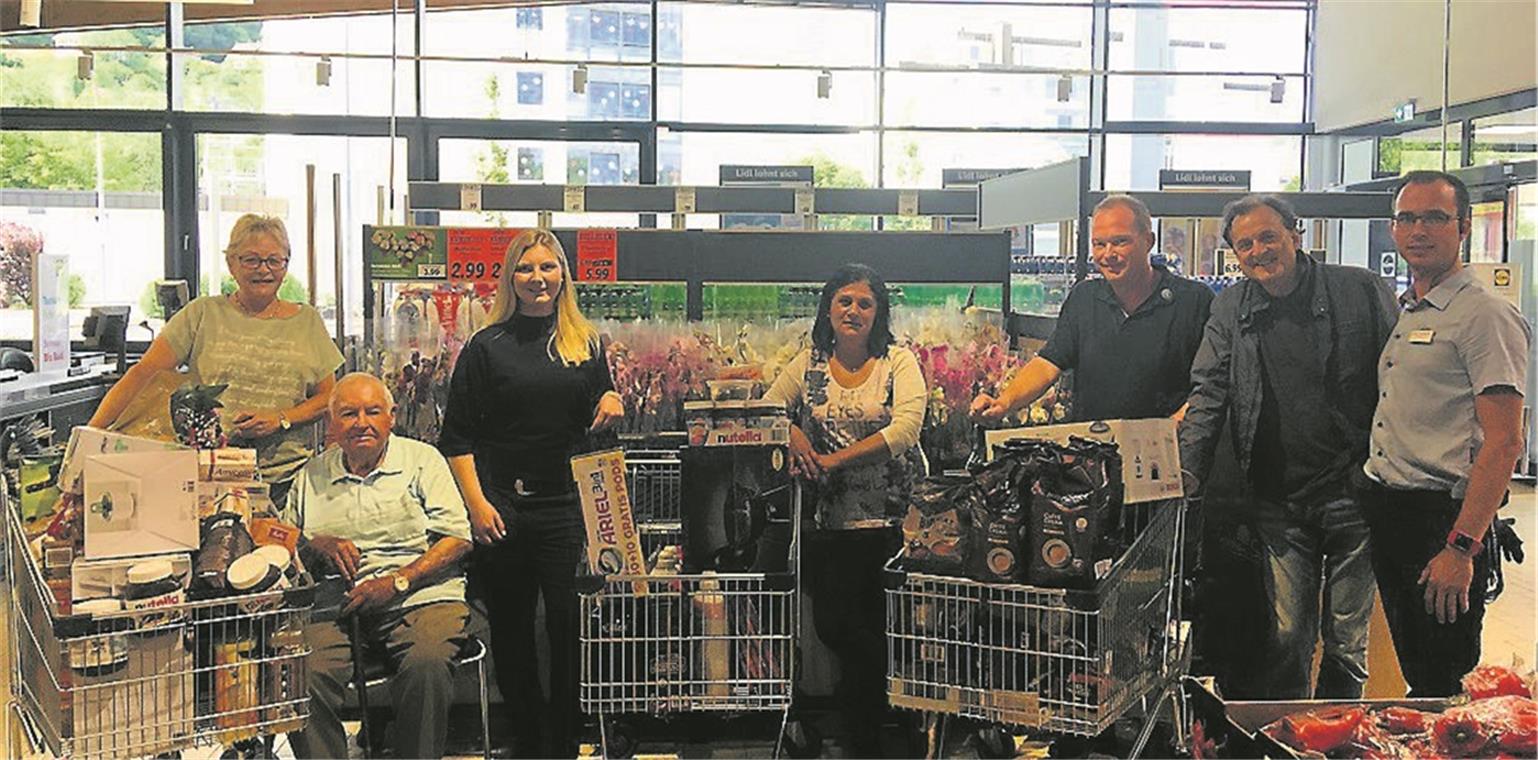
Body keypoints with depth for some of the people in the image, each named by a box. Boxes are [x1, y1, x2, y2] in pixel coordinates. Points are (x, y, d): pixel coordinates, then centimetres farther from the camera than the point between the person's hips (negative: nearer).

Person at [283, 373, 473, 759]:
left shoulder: (422, 459, 12)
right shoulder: (311, 477, 21)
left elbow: (457, 539, 2)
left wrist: (397, 582, -10)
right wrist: (317, 544, 0)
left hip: (418, 599, -2)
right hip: (337, 606, 2)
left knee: (426, 664, -35)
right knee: (303, 672, -29)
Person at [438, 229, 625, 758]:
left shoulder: (587, 346, 11)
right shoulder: (486, 347, 3)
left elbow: (595, 425, 18)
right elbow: (458, 436, 0)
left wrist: (611, 403, -5)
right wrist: (476, 503, -9)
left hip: (565, 503, 1)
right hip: (501, 505, -1)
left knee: (567, 622, -3)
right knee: (510, 626, 7)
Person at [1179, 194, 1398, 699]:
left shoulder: (1360, 291, -2)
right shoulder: (1230, 311, 7)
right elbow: (1207, 397, 6)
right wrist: (1185, 476, -6)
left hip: (1354, 494, -2)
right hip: (1278, 504, 2)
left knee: (1348, 640, 7)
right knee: (1285, 638, 4)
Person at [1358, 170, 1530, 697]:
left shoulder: (1486, 315, -11)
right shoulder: (1401, 312, 15)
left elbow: (1503, 443, -18)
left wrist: (1462, 547, -23)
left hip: (1443, 516, -8)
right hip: (1384, 510, 8)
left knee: (1446, 686, -2)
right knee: (1415, 675, 16)